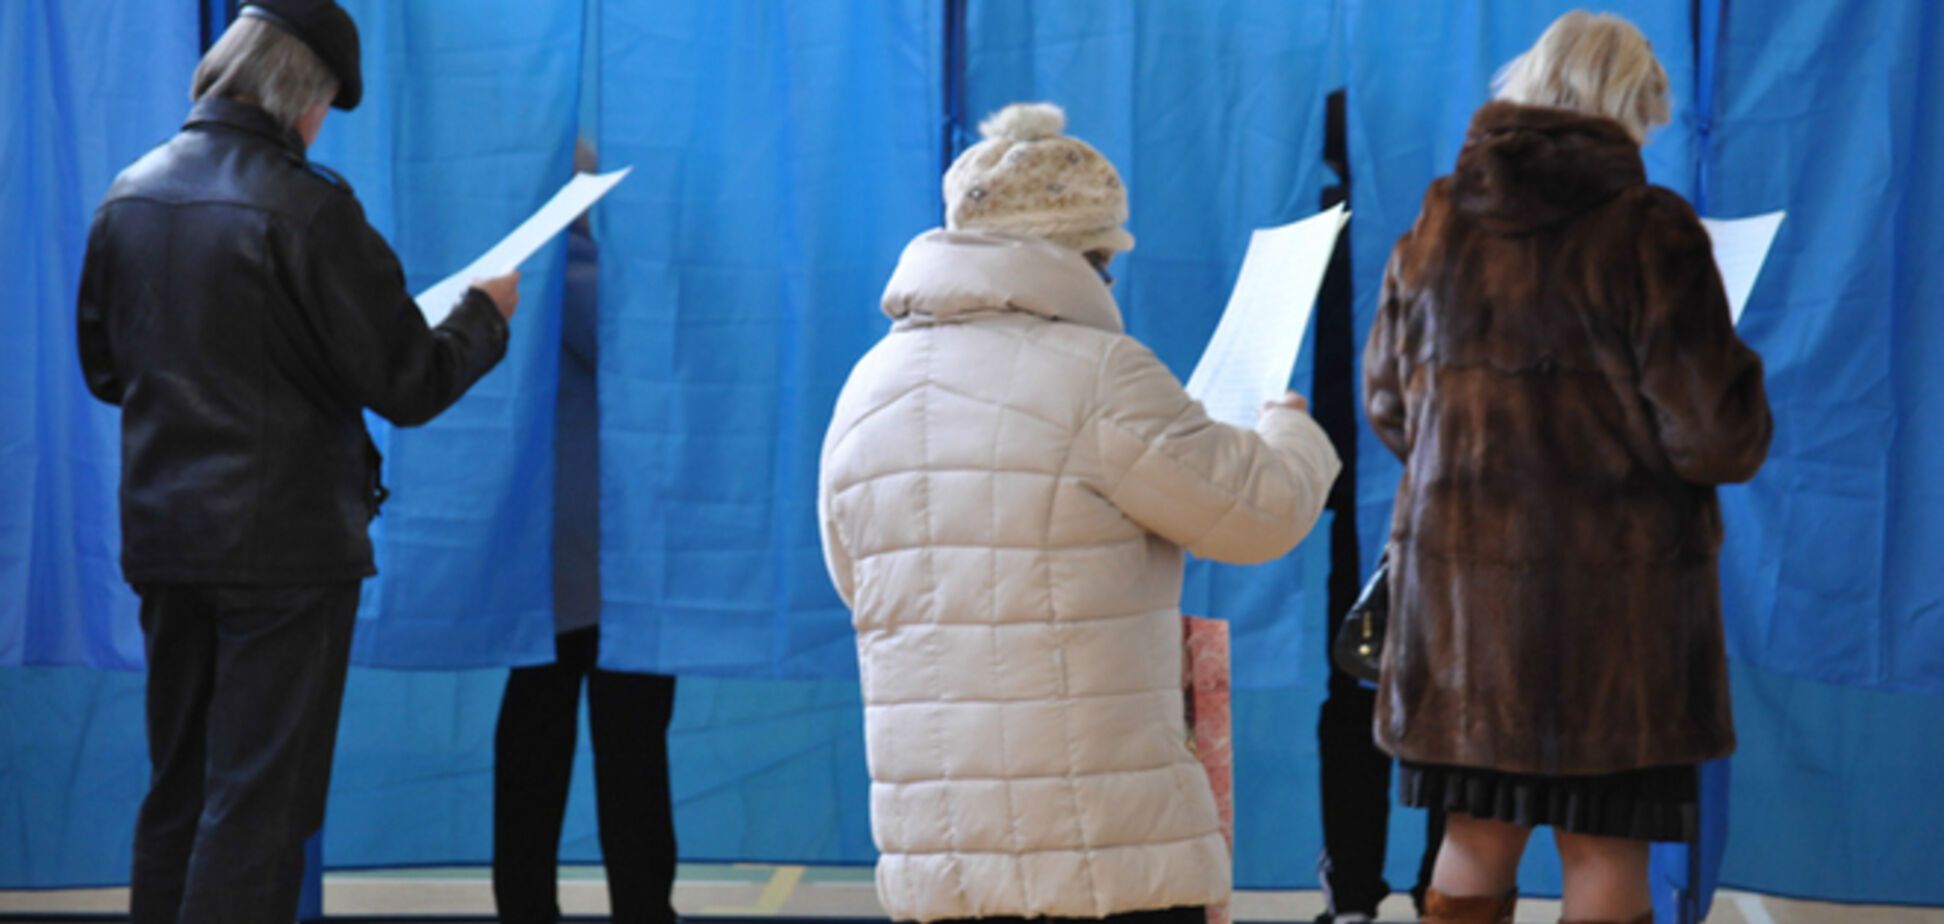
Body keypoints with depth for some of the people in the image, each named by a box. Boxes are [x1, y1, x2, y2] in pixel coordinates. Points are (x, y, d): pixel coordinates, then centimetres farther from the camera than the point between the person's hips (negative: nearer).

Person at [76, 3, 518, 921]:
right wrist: (485, 315, 3)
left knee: (176, 791, 17)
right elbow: (408, 386, -14)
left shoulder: (130, 196, 4)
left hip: (161, 536, 7)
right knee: (258, 808, -1)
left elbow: (106, 368, 15)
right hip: (283, 546, -6)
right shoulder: (306, 207, -17)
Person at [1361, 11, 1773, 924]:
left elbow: (1385, 404, 14)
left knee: (1476, 839, 13)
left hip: (1458, 571, 5)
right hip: (1613, 595, -5)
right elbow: (1718, 438, -14)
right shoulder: (1647, 233, -12)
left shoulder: (1438, 223, 5)